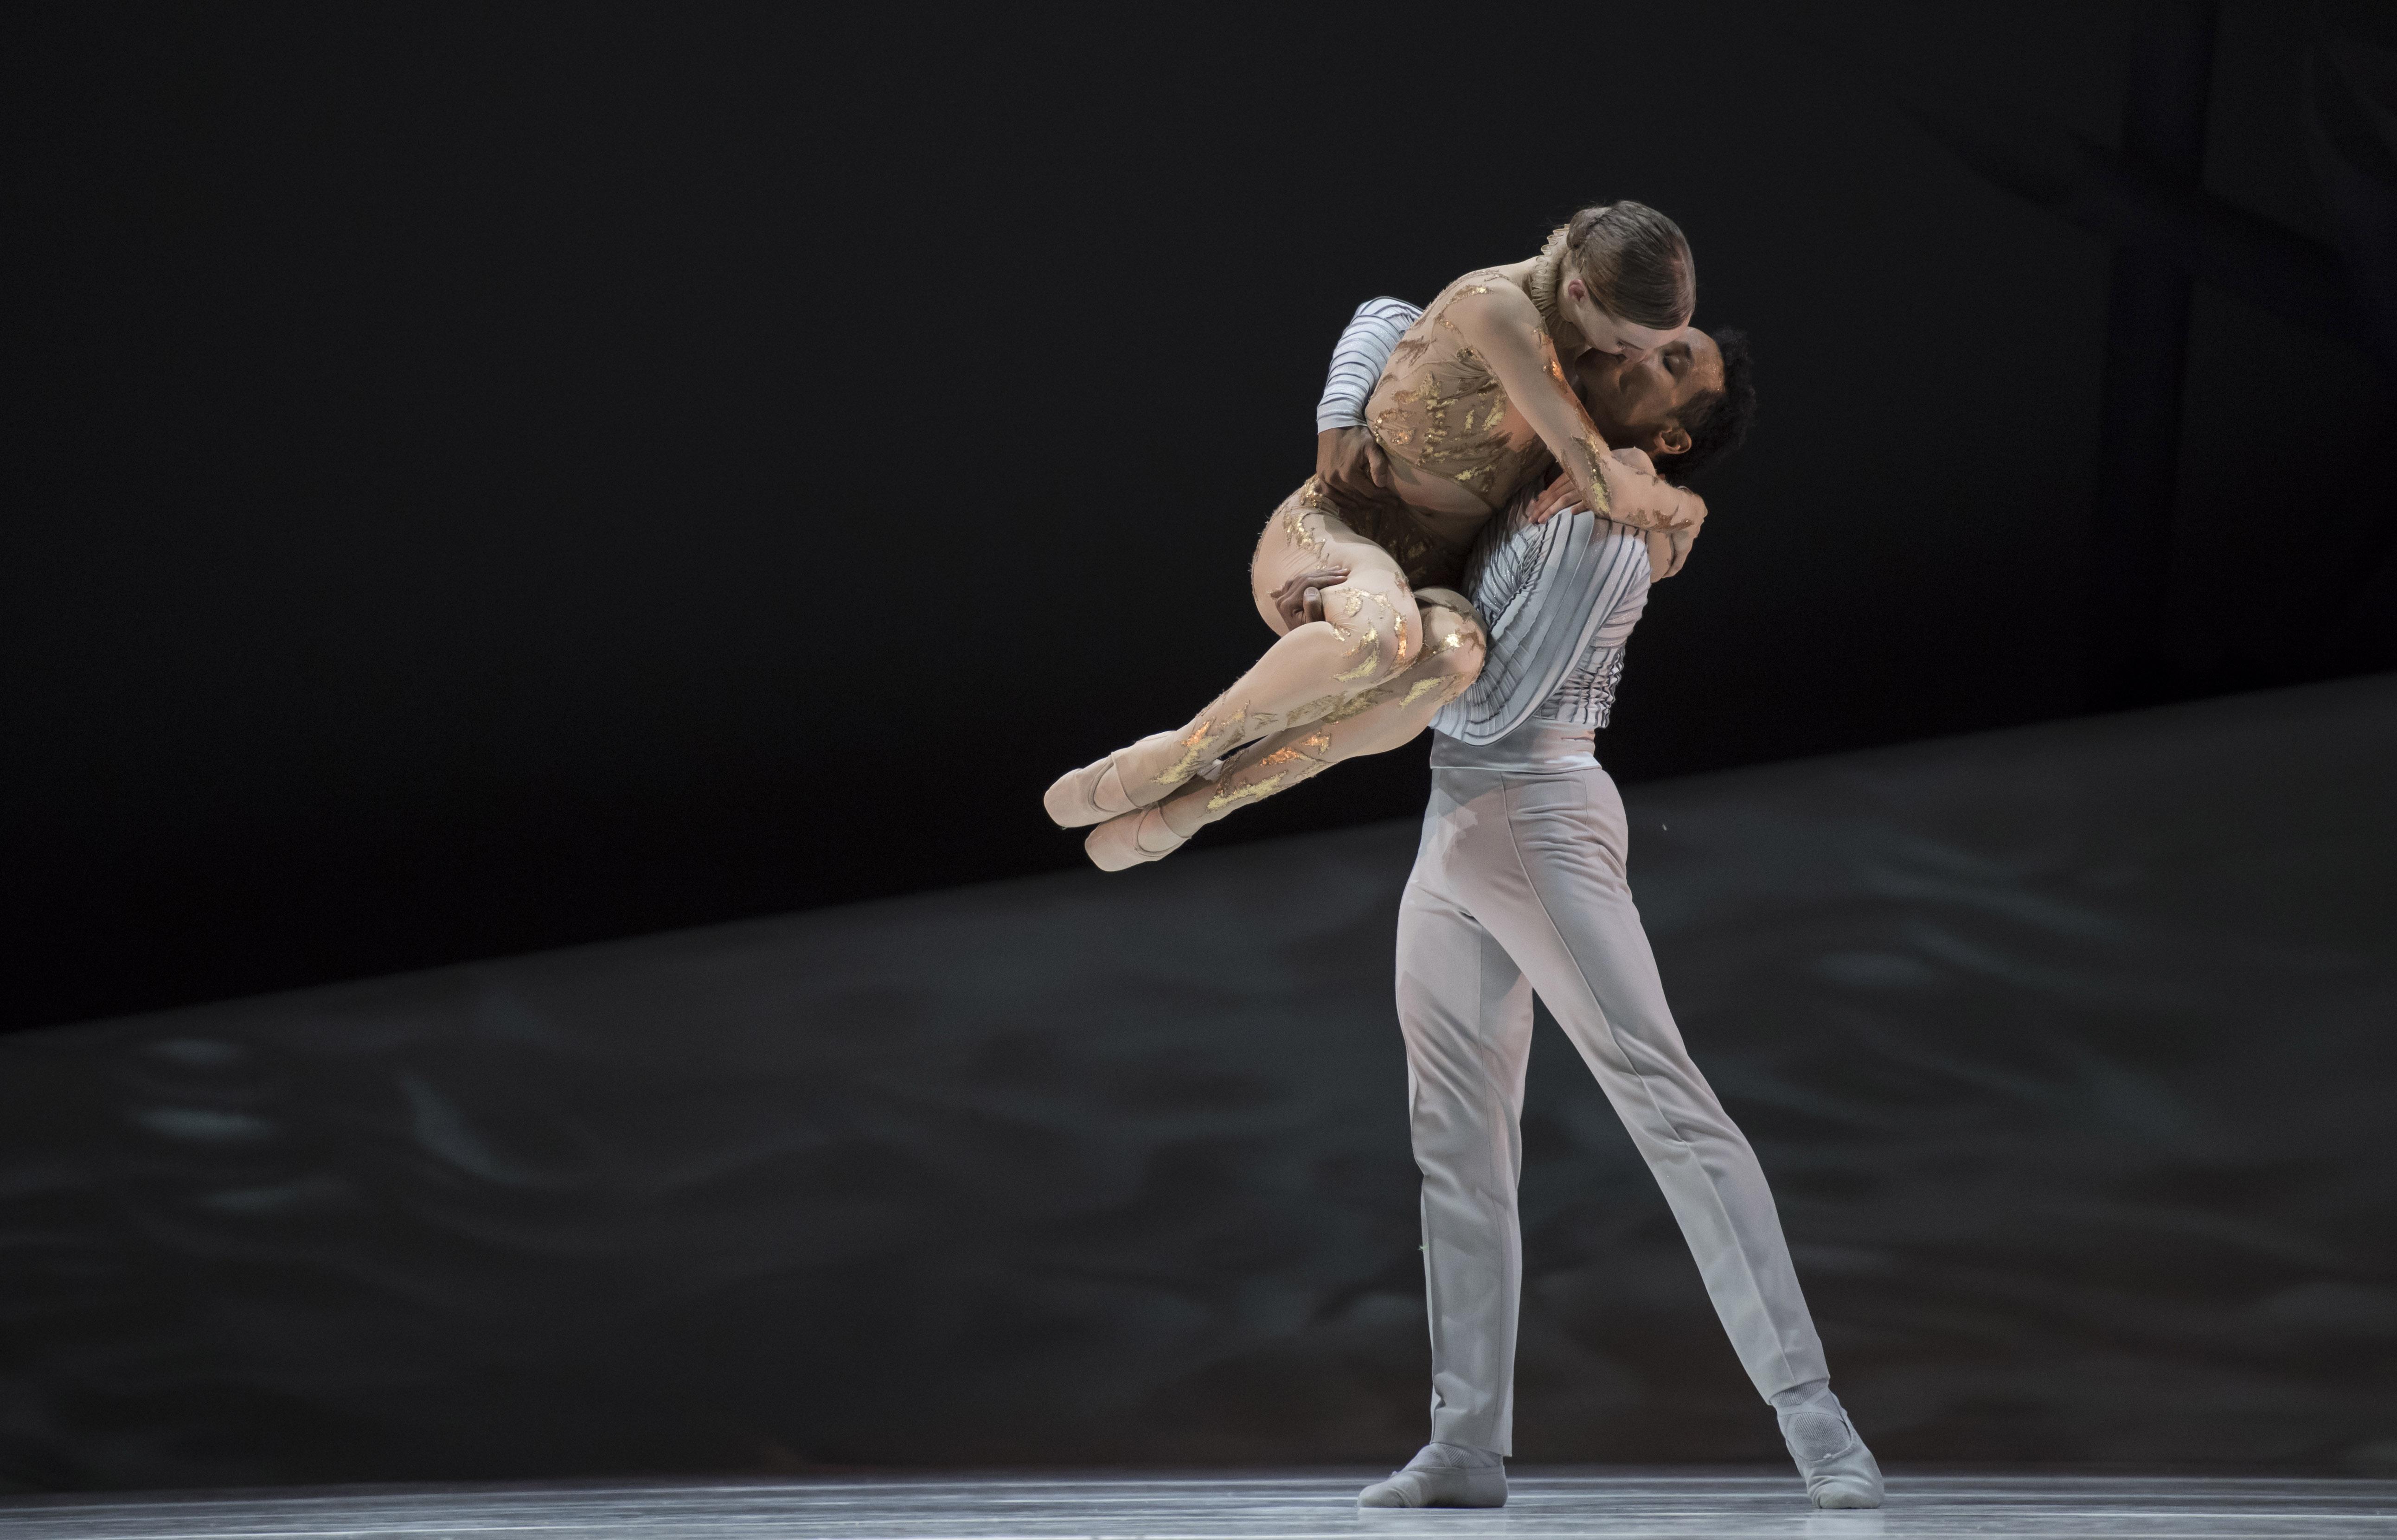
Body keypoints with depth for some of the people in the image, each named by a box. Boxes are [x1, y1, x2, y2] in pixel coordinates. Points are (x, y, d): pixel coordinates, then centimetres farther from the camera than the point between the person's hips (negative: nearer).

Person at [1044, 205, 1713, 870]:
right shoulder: (1493, 306, -24)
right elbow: (1606, 486, -23)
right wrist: (1689, 510, -5)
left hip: (1419, 585, 6)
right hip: (1324, 541, -6)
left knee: (1452, 652, -36)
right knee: (1385, 633, -46)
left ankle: (1194, 802, -22)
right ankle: (1172, 758, -19)